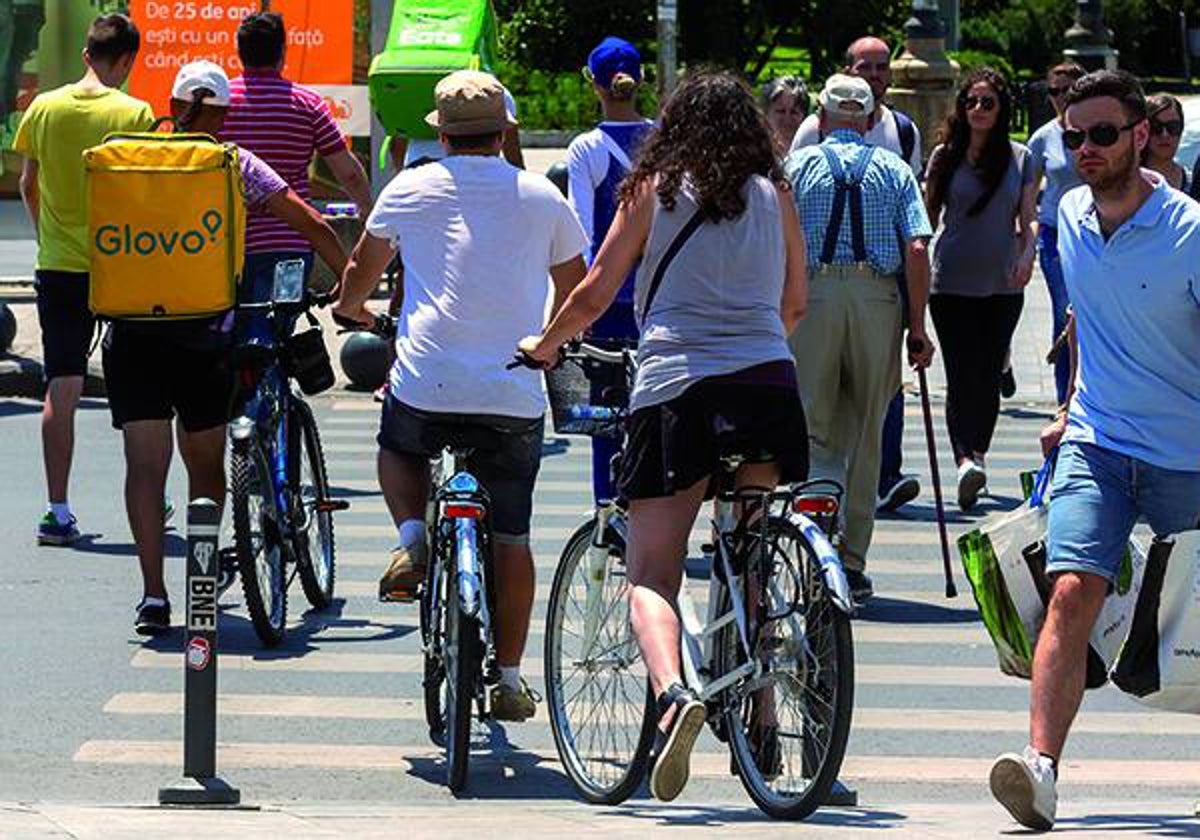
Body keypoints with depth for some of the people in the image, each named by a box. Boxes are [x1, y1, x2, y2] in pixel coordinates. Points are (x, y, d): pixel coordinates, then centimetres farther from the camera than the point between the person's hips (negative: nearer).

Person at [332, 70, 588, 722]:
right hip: (514, 395, 0)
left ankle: (410, 535, 5)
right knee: (511, 538, 10)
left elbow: (362, 270, 21)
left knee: (398, 450, 33)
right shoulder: (542, 197, 5)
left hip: (426, 386, 0)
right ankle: (508, 678, 9)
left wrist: (351, 307, 44)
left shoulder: (411, 189, 4)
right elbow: (578, 295, 16)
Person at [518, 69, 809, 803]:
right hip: (768, 382, 2)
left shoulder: (654, 190, 8)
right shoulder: (776, 195, 13)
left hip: (675, 385, -2)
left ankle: (674, 693, -29)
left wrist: (544, 346, 26)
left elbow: (595, 294, 8)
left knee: (651, 571, -4)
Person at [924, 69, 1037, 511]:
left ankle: (976, 456, 18)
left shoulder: (1019, 158, 4)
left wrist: (1027, 255, -13)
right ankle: (965, 460, -23)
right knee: (961, 375, -11)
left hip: (1002, 285, 2)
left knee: (988, 376, 6)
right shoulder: (945, 156, 3)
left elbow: (1027, 222, 5)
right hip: (951, 283, -1)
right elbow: (927, 217, 10)